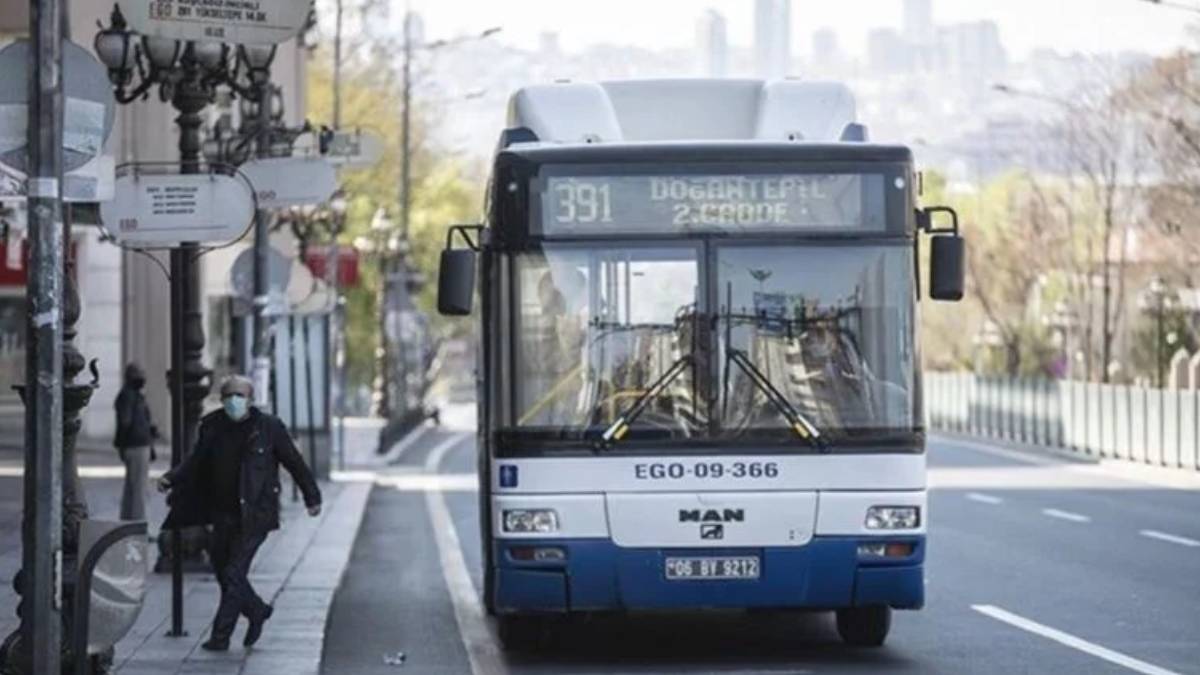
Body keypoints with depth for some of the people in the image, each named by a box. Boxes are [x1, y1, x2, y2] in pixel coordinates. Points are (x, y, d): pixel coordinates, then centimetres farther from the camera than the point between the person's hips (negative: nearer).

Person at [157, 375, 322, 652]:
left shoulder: (268, 427, -8)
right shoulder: (212, 426, 2)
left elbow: (293, 462, 1)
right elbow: (196, 461, 11)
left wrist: (312, 497, 5)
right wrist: (171, 478, -5)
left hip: (254, 515, -5)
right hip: (223, 513, 5)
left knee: (233, 573, -9)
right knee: (222, 568, 13)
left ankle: (221, 636, -2)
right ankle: (257, 610, 37)